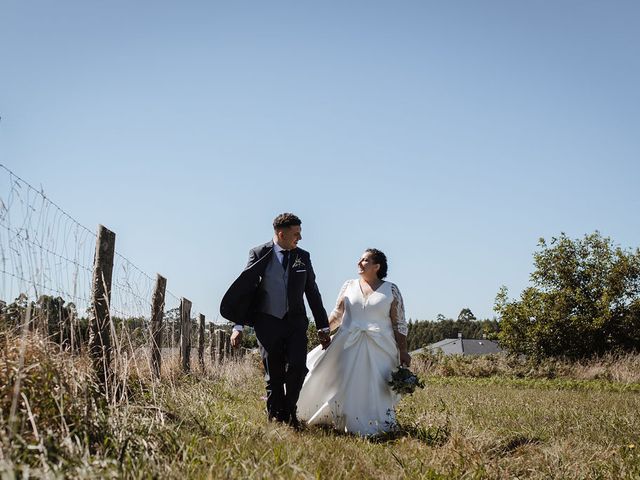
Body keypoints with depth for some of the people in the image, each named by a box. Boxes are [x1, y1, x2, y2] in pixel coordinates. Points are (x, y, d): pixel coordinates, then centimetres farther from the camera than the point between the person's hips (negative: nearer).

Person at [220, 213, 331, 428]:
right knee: (274, 375, 2)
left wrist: (323, 327, 12)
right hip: (267, 322, -2)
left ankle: (289, 412, 9)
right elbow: (245, 289, 0)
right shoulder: (259, 254, -2)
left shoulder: (302, 257, 7)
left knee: (297, 367, -13)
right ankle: (276, 418, 18)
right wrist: (238, 326, -5)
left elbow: (313, 293, 12)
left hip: (295, 322, 2)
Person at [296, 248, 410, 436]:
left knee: (376, 389, -2)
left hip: (379, 349, -2)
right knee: (346, 386, 3)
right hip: (349, 346, 2)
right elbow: (337, 314, 11)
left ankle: (372, 427, 11)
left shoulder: (391, 290, 2)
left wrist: (403, 352, -4)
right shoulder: (349, 285, 10)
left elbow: (399, 325, 2)